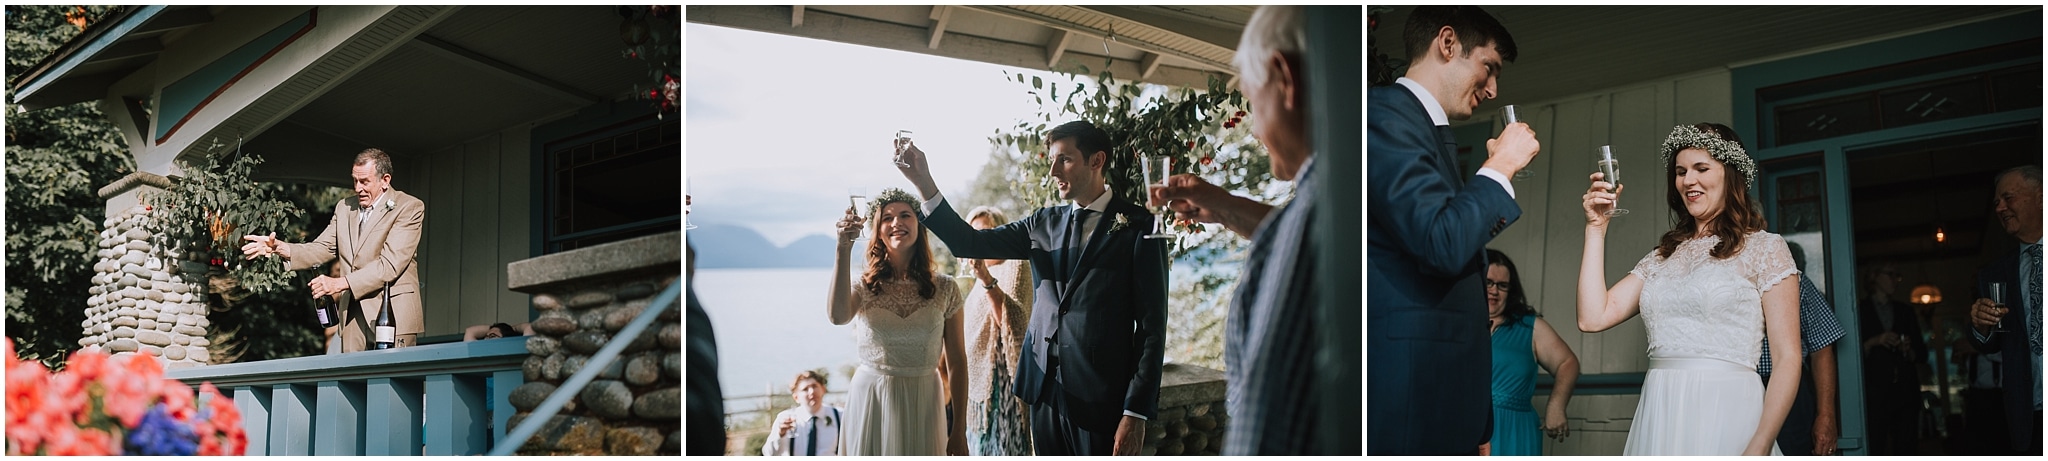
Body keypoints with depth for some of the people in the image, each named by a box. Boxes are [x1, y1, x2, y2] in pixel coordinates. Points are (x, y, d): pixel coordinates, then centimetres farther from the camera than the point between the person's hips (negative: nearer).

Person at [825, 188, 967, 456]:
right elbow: (838, 316, -27)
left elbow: (957, 362, 4)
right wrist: (844, 248, -25)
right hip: (870, 401, -1)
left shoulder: (944, 289, 1)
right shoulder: (863, 286, -2)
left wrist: (959, 430, 2)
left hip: (923, 406, 1)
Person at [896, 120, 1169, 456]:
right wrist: (924, 183, -6)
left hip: (1102, 399, -5)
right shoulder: (1044, 223, 12)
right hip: (1046, 390, 5)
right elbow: (970, 244, 6)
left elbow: (1152, 325, -8)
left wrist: (1136, 412, -13)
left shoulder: (1138, 226, -6)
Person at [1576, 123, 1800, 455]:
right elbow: (1593, 318, 3)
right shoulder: (1664, 256, 16)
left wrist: (1759, 448, -17)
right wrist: (1596, 227, 6)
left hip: (1725, 417, -5)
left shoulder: (1764, 247, 2)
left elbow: (1788, 359, -5)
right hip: (1659, 422, 5)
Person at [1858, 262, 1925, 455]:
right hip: (1875, 392, -4)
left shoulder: (1905, 311, 21)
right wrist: (1874, 342, -16)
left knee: (1907, 449, -4)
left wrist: (1909, 351, -1)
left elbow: (1922, 355, 19)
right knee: (1876, 449, -13)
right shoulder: (1860, 310, 6)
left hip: (1905, 391, 4)